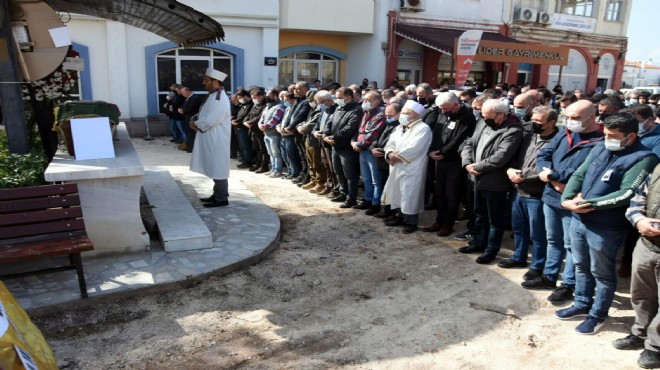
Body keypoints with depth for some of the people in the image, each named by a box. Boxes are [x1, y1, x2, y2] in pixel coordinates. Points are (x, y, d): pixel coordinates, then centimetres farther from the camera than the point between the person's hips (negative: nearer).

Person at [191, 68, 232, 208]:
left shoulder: (220, 99, -20)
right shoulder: (214, 96, 12)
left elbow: (210, 121, -24)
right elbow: (206, 116, 18)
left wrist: (195, 124, -8)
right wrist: (197, 122, -1)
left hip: (217, 141, -10)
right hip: (211, 140, 10)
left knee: (218, 169, -3)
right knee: (215, 169, 16)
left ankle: (222, 198, 5)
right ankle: (217, 194, 26)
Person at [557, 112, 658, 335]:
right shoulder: (600, 148, 6)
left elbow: (627, 194, -22)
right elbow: (578, 175, 7)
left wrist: (590, 204, -21)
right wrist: (567, 198, -10)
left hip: (605, 229, -7)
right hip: (578, 220, 7)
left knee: (602, 273, 11)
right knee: (581, 267, 21)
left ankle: (598, 315, 28)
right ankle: (582, 305, 39)